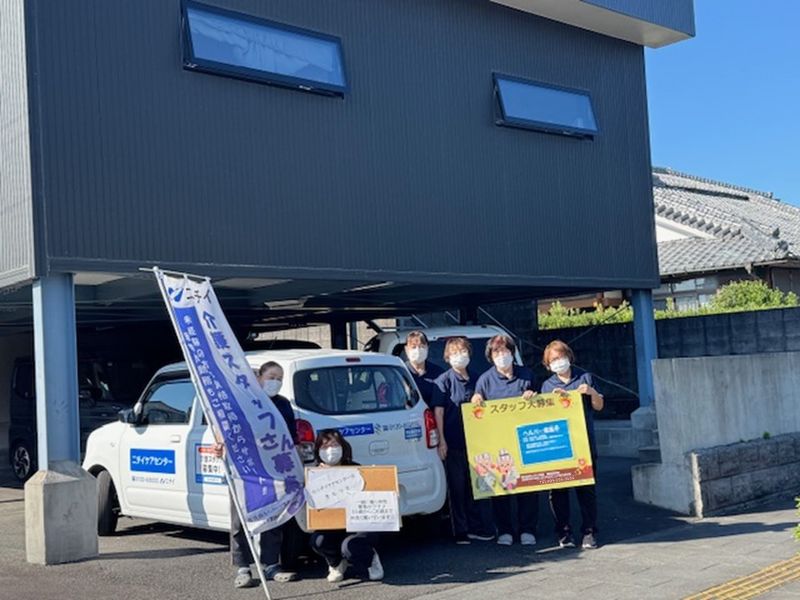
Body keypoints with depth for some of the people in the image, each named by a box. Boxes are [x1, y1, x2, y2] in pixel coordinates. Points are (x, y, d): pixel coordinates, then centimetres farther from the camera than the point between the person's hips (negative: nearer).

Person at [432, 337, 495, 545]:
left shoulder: (476, 379, 10)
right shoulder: (444, 380, -4)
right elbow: (438, 411, -7)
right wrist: (441, 440, -13)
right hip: (453, 443, -5)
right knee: (457, 487, 2)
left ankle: (477, 527, 20)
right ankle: (460, 532, 10)